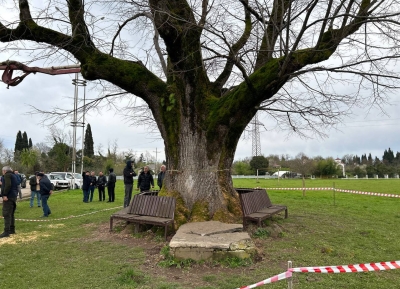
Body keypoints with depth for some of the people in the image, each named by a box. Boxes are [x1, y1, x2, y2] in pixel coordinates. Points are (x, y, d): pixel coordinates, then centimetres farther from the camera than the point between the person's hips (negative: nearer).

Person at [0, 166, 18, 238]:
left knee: (6, 214, -11)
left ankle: (6, 232, -15)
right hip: (14, 197, 10)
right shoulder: (13, 175, 22)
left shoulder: (7, 175, -7)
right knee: (11, 214, 17)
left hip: (8, 197, -10)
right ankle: (12, 230, 24)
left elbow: (8, 185, -22)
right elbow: (16, 187, 25)